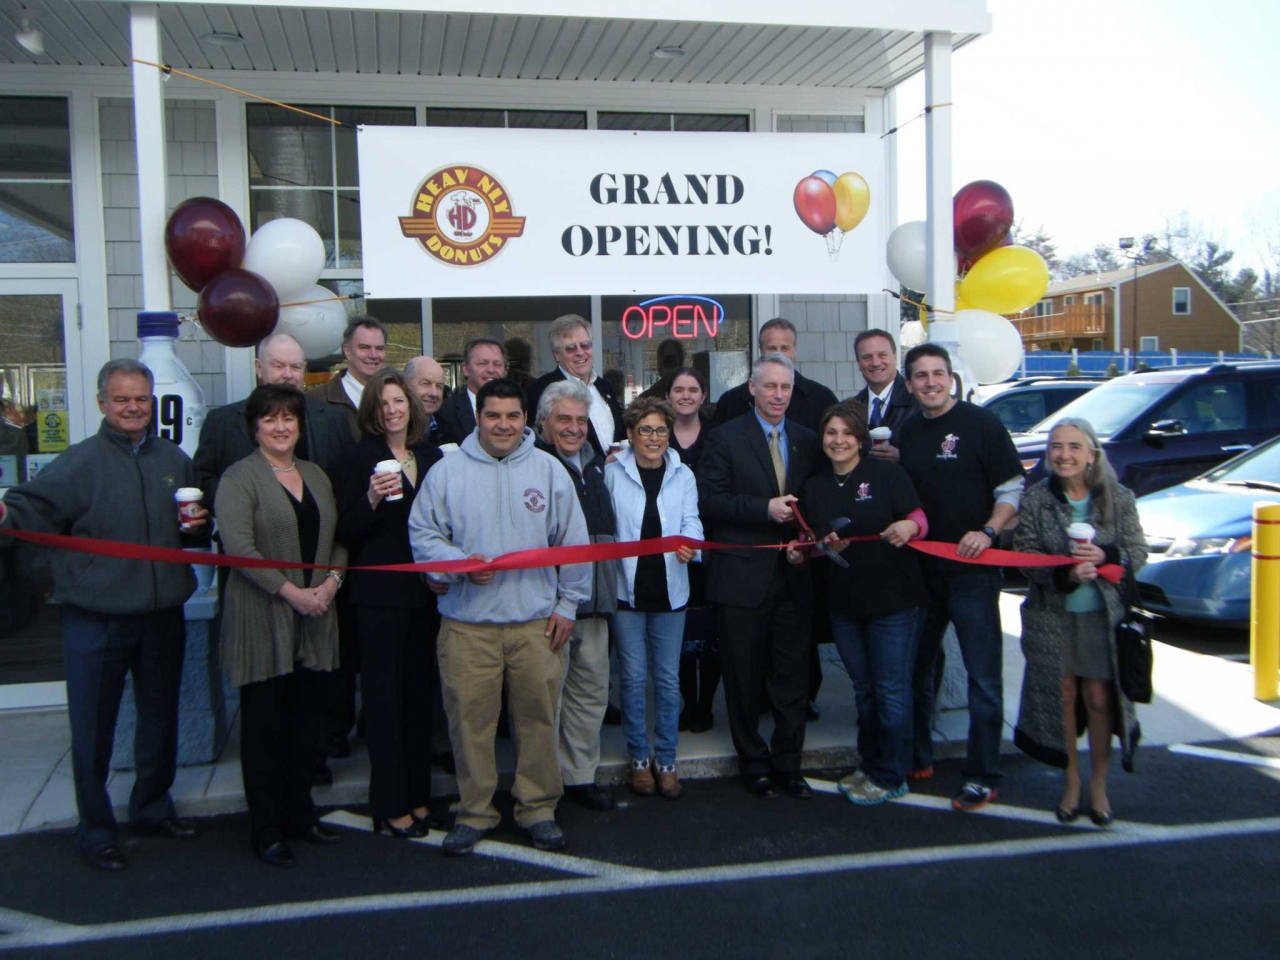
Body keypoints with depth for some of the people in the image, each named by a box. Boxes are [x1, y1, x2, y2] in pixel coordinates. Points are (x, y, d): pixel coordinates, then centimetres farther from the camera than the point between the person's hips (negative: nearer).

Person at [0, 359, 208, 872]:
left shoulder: (174, 460, 8)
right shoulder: (79, 461, -7)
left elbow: (199, 530, 19)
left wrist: (198, 527, -2)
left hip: (163, 615, 5)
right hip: (96, 620, -5)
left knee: (160, 718, 18)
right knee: (93, 729, 5)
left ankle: (152, 808, 38)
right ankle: (96, 830, 23)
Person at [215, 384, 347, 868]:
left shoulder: (316, 476, 14)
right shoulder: (239, 478, -5)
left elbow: (338, 538, 13)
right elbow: (239, 546, -16)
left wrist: (331, 581, -5)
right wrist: (290, 591, -18)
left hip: (315, 617, 6)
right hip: (262, 620, -5)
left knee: (308, 722, 11)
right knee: (264, 725, 3)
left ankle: (300, 814, 26)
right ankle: (266, 830, 13)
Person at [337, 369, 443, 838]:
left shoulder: (431, 457, 9)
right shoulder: (362, 458, -4)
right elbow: (346, 532, -8)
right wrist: (372, 499, -23)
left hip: (425, 591, 5)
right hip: (379, 594, -4)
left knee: (418, 694, 11)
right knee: (384, 698, 1)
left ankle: (417, 794, 23)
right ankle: (389, 804, 10)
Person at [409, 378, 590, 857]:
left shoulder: (549, 470, 5)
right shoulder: (448, 470, 3)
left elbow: (573, 543, 8)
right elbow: (422, 535, 4)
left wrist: (567, 606, 5)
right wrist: (459, 565, -13)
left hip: (536, 620, 1)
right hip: (467, 623, -1)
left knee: (537, 715, 7)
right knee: (470, 718, 4)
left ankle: (538, 807, 24)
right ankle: (474, 812, 21)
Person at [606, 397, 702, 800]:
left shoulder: (683, 475, 6)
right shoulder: (612, 474, -1)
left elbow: (691, 521, 1)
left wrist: (689, 544, -21)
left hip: (669, 588, 2)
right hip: (626, 586, -2)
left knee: (668, 679, 8)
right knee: (633, 677, 5)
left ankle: (666, 760, 20)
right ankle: (639, 758, 20)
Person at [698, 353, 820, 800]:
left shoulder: (807, 440, 10)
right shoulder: (725, 438, -3)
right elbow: (709, 501, -10)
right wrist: (765, 509, -19)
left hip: (794, 574, 4)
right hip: (744, 575, -3)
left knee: (792, 676, 9)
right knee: (745, 678, 7)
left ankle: (788, 764, 23)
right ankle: (754, 764, 23)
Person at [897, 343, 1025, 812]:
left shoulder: (981, 423, -5)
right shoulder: (907, 433, 10)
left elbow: (1012, 489, -7)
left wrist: (986, 532, -20)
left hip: (972, 570, -5)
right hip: (919, 568, 6)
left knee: (983, 676, -1)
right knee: (917, 668, 14)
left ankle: (982, 777, 9)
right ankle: (917, 759, 29)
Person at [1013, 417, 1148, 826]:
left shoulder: (1117, 498, -3)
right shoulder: (1035, 500, -4)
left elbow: (1138, 553, -1)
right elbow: (1025, 558, -6)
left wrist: (1105, 556, -21)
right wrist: (1064, 573, -24)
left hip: (1103, 615, 0)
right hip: (1051, 616, 0)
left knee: (1099, 698, 3)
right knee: (1061, 697, 7)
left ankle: (1098, 785, 21)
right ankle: (1070, 781, 25)